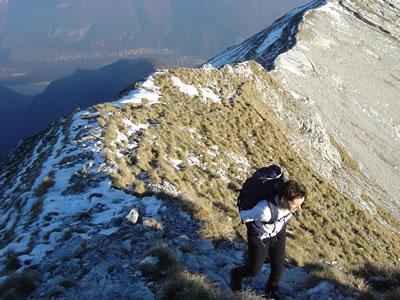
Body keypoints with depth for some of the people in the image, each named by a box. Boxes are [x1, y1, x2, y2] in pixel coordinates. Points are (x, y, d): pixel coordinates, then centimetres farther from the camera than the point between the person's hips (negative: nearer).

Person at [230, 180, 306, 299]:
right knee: (254, 271, 11)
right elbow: (244, 215, -24)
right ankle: (236, 274, 46)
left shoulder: (296, 198, -31)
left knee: (278, 268, 16)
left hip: (278, 234, 4)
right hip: (260, 236, -4)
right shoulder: (264, 210, -46)